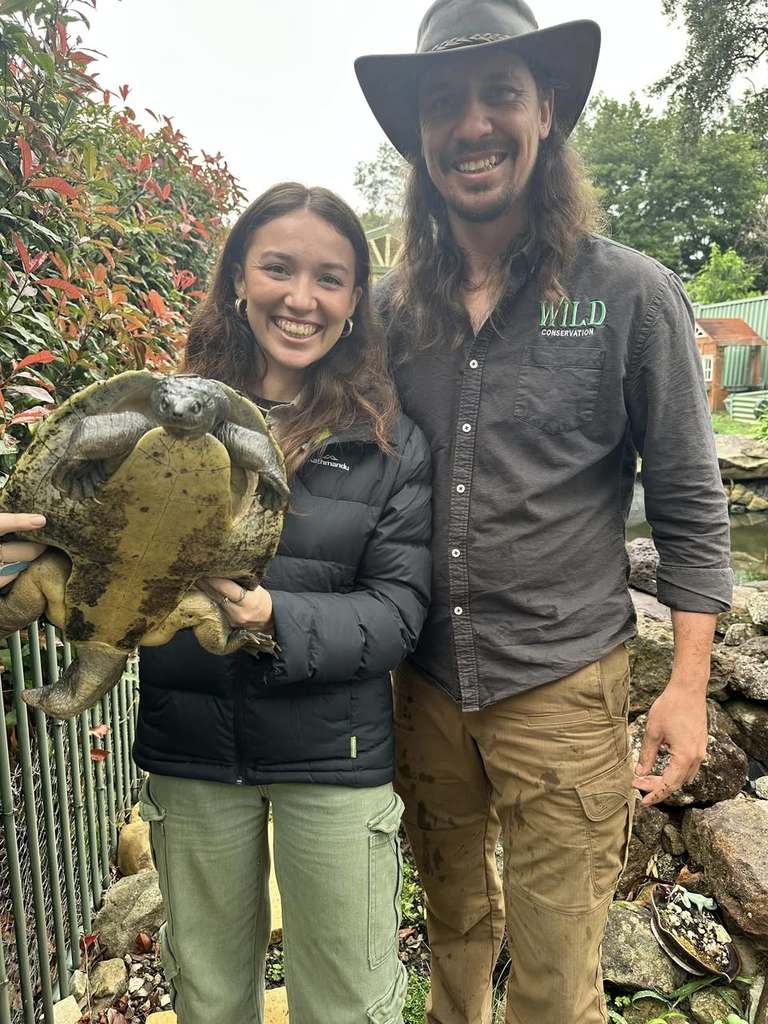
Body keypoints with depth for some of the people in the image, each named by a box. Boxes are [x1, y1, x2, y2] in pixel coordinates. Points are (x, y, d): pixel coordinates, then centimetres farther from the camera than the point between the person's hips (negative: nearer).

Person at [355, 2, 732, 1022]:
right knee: (453, 917, 26)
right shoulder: (391, 306, 0)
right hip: (424, 677, 4)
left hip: (564, 684, -3)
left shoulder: (633, 295, -8)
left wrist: (689, 682, -8)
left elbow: (690, 507, -4)